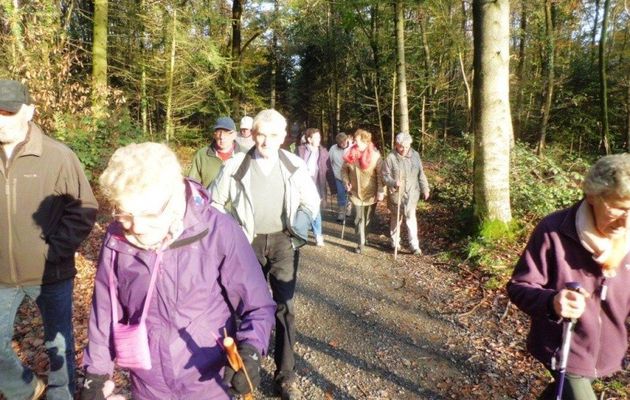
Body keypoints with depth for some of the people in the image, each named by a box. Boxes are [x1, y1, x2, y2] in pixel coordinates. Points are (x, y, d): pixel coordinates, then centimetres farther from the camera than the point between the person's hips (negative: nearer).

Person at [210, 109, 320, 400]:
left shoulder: (295, 165, -5)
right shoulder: (236, 166, -8)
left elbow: (311, 200, 7)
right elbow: (215, 202, 3)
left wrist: (300, 223, -10)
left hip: (283, 241, 0)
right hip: (249, 243, 0)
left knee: (285, 307, 2)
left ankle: (286, 376, 15)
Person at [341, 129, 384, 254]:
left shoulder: (375, 155, -15)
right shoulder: (350, 154, -6)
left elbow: (380, 174, -11)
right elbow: (344, 170, 8)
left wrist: (380, 191, -14)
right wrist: (346, 182, -8)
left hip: (371, 193, -1)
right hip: (356, 192, 1)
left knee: (368, 218, 16)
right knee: (359, 218, 0)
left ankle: (364, 237, 39)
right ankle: (361, 243, 9)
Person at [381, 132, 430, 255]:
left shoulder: (415, 155, 0)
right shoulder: (391, 158, -13)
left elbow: (421, 174, 8)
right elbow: (385, 176, -12)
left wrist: (425, 189, 10)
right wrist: (394, 183, -31)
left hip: (412, 193, 2)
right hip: (396, 194, -2)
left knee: (411, 217, -1)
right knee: (396, 219, 12)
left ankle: (414, 245, 3)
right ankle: (395, 242, 28)